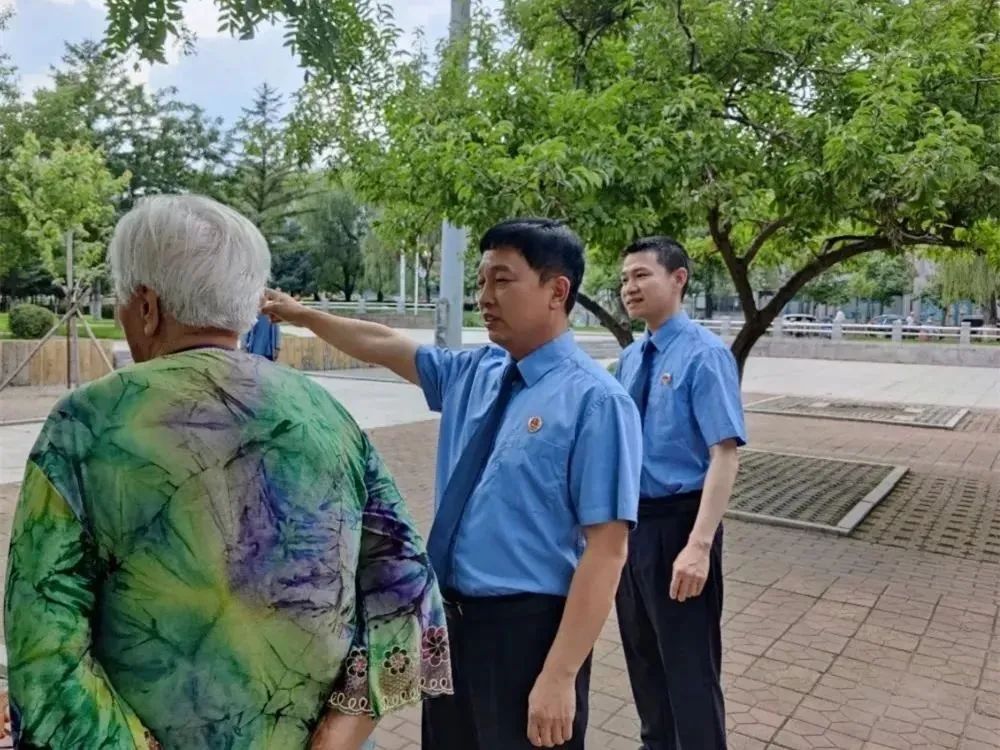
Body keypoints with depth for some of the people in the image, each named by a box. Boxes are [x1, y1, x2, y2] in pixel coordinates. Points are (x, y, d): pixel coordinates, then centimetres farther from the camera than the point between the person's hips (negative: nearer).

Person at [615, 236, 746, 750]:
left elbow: (724, 456, -22)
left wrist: (699, 545, -29)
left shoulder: (705, 355, -16)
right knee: (641, 650, 22)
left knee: (689, 662, 7)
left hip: (677, 519, -7)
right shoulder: (631, 358, 6)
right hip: (630, 517, 8)